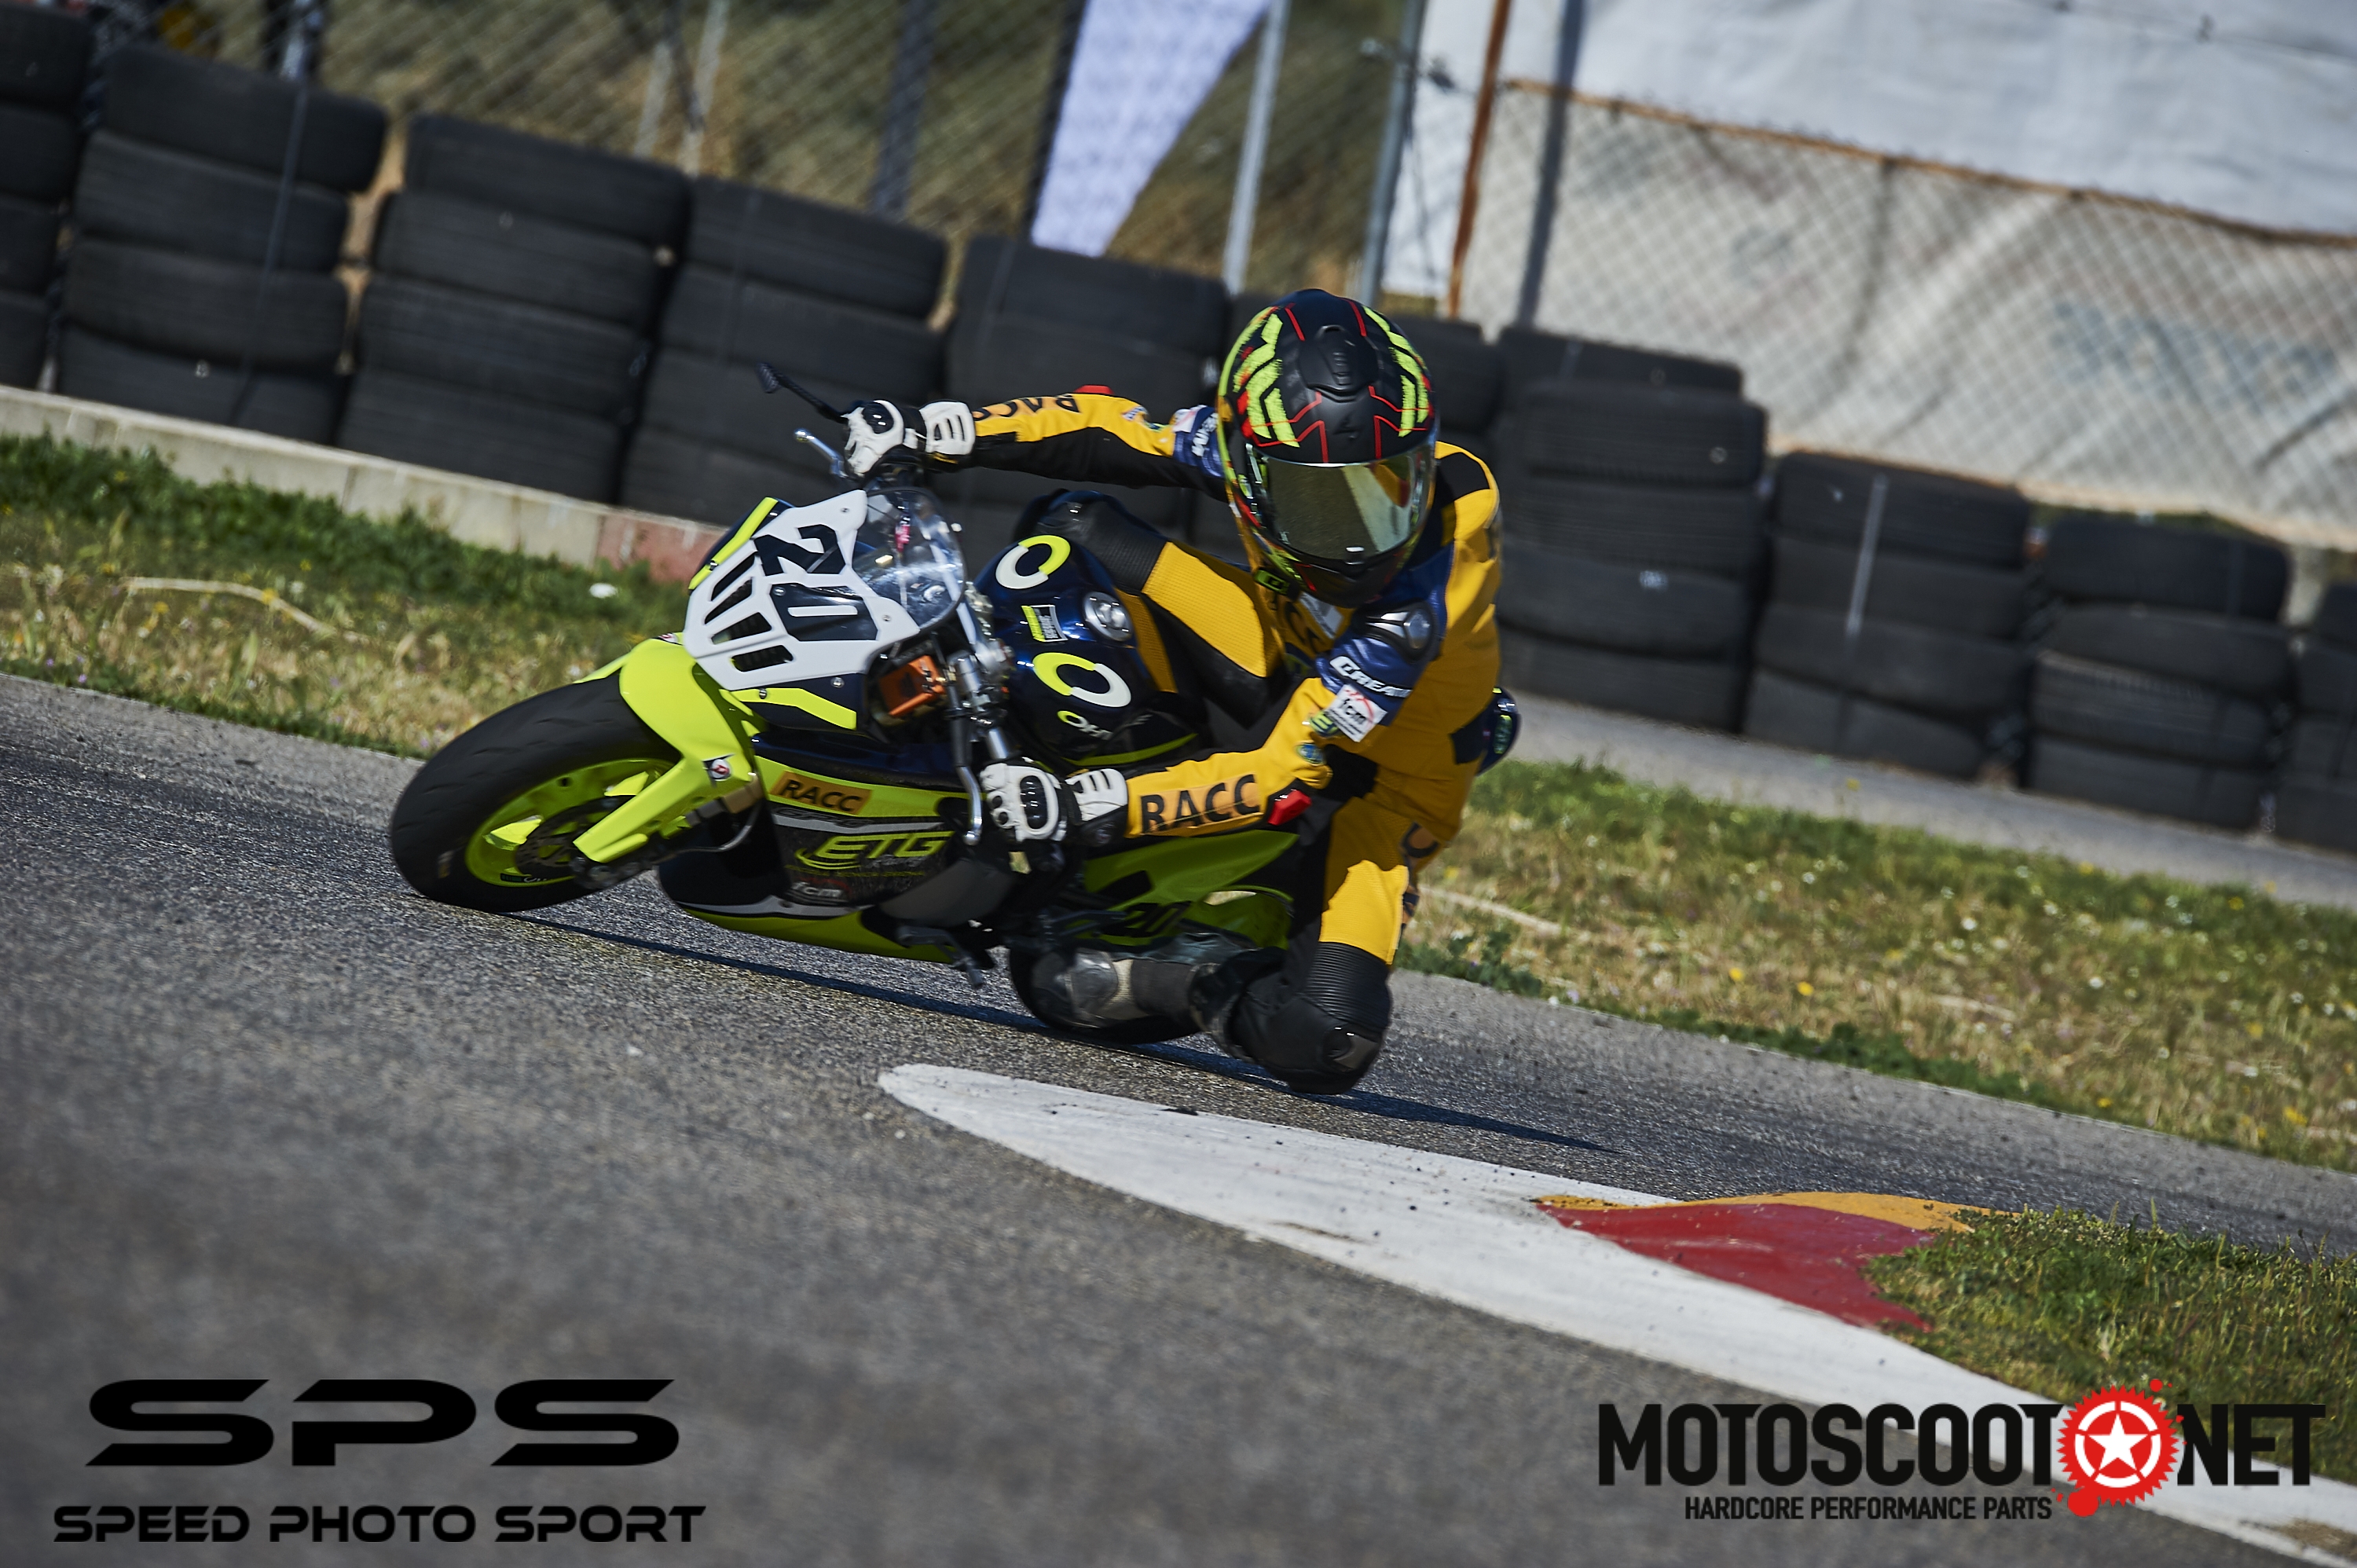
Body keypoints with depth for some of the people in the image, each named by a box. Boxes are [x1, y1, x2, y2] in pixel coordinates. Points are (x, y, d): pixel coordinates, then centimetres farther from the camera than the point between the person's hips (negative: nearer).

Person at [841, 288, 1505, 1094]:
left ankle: (1160, 977, -1)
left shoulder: (1414, 594, -41)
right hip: (1294, 666, 5)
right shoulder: (1262, 448, -27)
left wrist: (1084, 804, -48)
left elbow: (1288, 772, -41)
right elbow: (1112, 431, -10)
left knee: (1321, 1047, -27)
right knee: (1077, 526, -13)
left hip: (1388, 760, -5)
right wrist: (936, 430, -22)